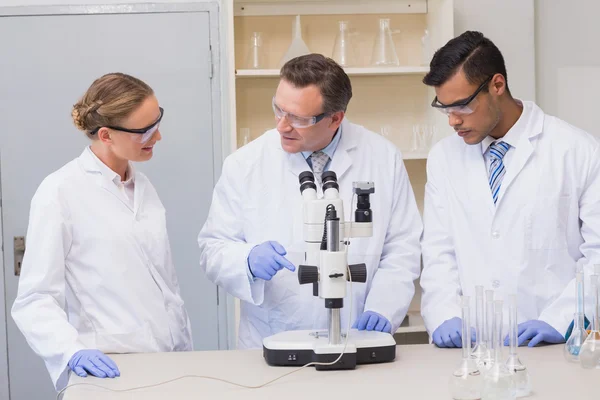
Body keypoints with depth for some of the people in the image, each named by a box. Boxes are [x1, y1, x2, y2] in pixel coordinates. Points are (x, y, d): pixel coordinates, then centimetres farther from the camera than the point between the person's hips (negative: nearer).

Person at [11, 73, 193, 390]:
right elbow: (35, 298, -13)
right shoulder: (60, 192, -10)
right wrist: (73, 351, -28)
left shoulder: (143, 186, 9)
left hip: (168, 364, 6)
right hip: (110, 370, -6)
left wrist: (187, 357, 9)